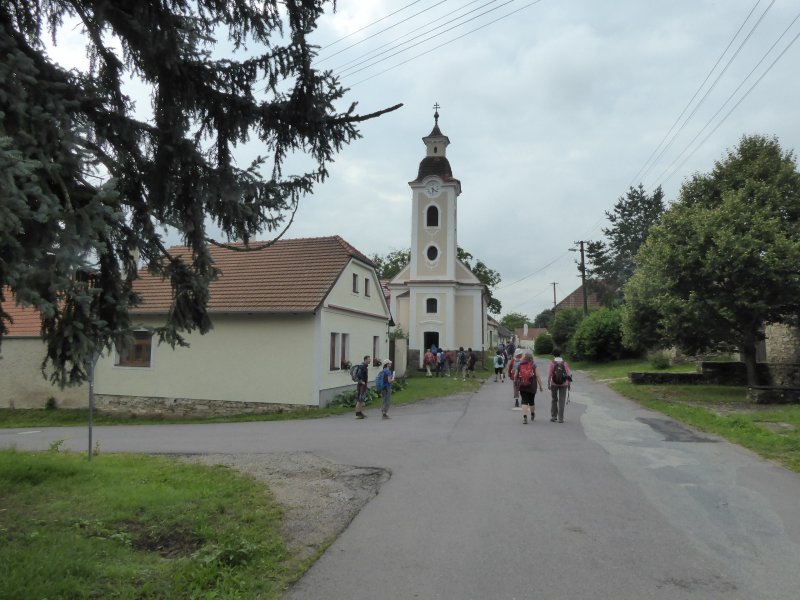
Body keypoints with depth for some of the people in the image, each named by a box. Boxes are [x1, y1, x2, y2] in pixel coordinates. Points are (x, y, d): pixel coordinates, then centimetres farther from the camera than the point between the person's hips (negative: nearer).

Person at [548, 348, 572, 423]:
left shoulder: (552, 363, -8)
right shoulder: (565, 363, -3)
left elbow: (549, 375, -10)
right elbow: (569, 374, -4)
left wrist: (548, 384, -1)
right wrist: (569, 384, 6)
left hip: (554, 384, 0)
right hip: (563, 384, 1)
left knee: (554, 400, 16)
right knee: (562, 401, 5)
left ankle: (553, 416, 14)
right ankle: (560, 418, 3)